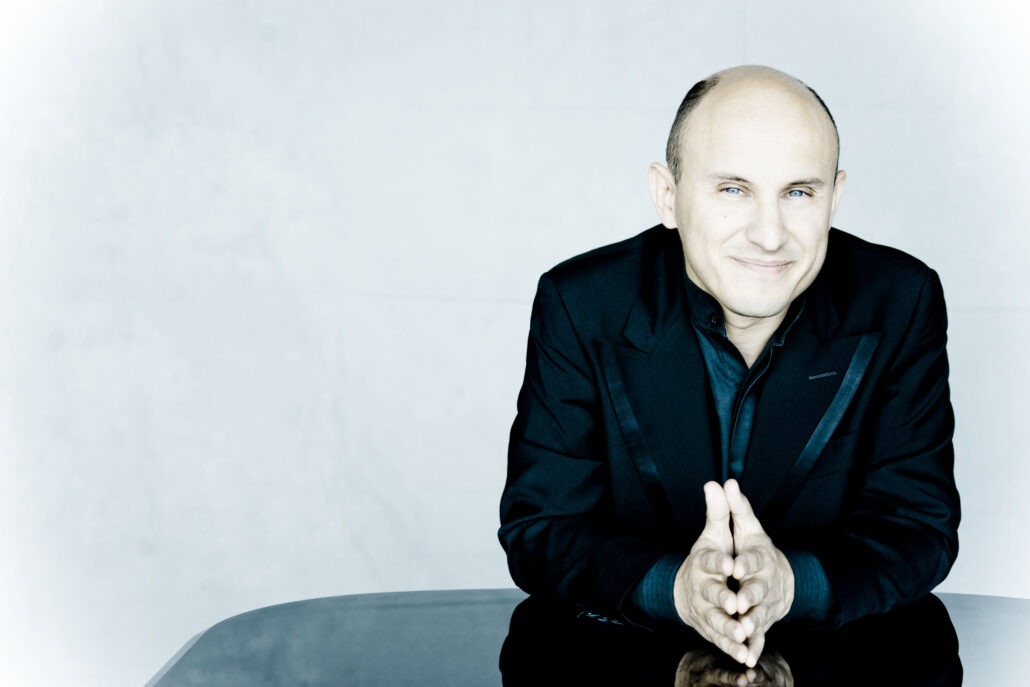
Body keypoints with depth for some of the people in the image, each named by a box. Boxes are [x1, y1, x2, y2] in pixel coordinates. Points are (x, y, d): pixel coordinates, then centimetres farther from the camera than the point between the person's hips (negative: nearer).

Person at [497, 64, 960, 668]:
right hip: (623, 660, 0)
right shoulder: (580, 306, -9)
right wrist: (673, 587, -28)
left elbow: (921, 527, -6)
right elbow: (538, 529, -8)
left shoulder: (901, 302, -6)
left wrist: (790, 583, -26)